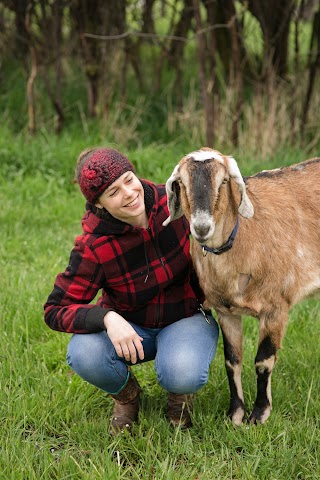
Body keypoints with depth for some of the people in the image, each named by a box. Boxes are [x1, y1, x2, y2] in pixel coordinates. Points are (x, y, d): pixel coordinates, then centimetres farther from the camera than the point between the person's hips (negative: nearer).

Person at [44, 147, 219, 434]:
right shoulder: (93, 246, -22)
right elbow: (56, 310, -20)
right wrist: (107, 318, -37)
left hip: (187, 317, 0)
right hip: (129, 327, 0)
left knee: (183, 375, -34)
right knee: (83, 354, -32)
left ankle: (180, 392, 6)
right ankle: (125, 394, 4)